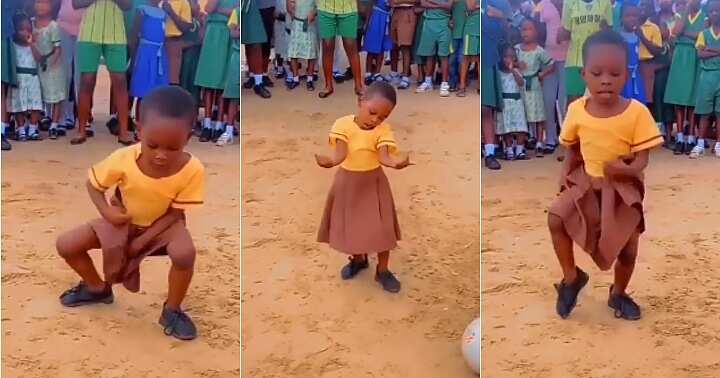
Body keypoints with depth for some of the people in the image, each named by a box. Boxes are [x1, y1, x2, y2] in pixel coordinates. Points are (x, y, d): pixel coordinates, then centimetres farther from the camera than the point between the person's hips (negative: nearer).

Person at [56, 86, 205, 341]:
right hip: (123, 221, 2)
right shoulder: (124, 159, -28)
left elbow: (175, 213, -18)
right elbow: (93, 183, -8)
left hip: (163, 225, -2)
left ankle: (171, 311, -5)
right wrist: (106, 210, -26)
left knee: (185, 253, -34)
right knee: (65, 245, -10)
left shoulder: (192, 170, -31)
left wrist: (142, 241, -24)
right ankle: (98, 288, 20)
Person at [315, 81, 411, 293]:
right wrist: (330, 160, -51)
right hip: (347, 181, 1)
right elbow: (340, 153, -28)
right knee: (349, 224, 14)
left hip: (373, 182, 0)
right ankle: (358, 259, 40)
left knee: (381, 227, 1)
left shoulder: (383, 130, -15)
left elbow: (383, 156, -29)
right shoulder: (343, 124, -16)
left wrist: (395, 162, -52)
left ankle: (382, 271, 18)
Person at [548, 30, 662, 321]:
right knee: (555, 218, -20)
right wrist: (566, 169, -9)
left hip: (624, 186, -2)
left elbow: (643, 159, -14)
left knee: (628, 245, -1)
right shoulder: (576, 109, -9)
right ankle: (571, 277, 4)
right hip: (586, 181, 2)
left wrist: (625, 169, -34)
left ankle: (618, 293, 31)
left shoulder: (637, 112, -18)